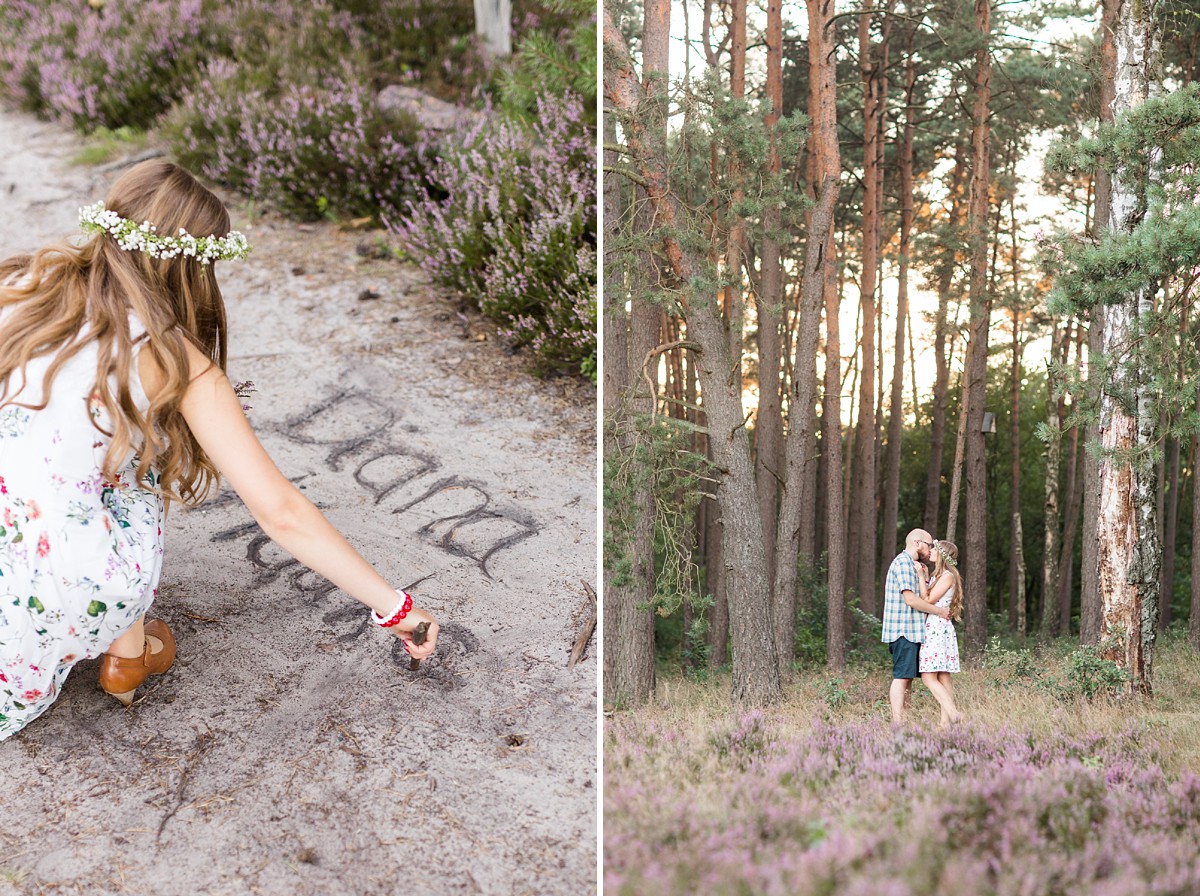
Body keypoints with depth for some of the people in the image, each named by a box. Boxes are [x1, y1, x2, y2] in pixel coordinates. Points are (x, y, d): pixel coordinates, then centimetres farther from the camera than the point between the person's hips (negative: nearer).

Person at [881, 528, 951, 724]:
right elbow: (910, 599, -18)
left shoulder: (913, 565, 23)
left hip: (911, 631, 10)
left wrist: (922, 574, 13)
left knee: (907, 678, 9)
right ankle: (897, 723, -14)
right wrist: (939, 611, -10)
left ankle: (902, 723, 10)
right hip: (903, 630, -10)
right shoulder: (903, 562, -10)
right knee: (901, 677, -12)